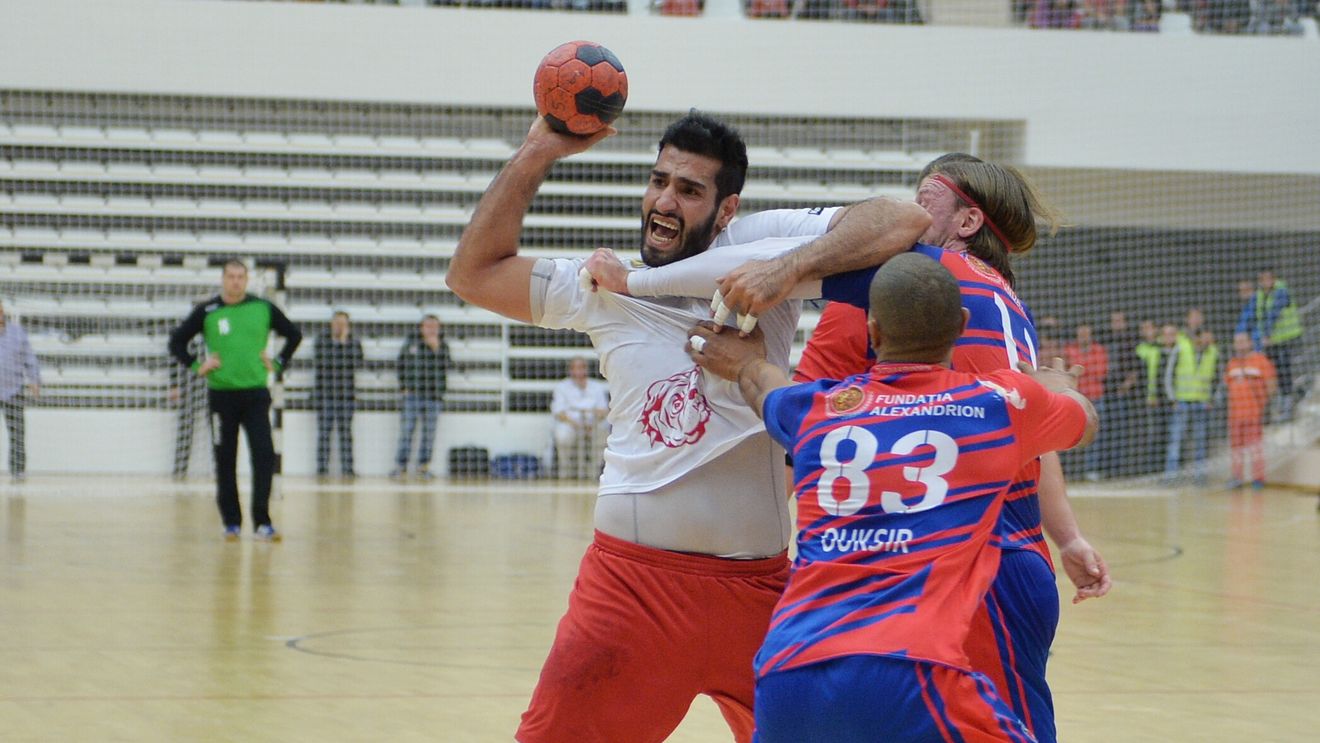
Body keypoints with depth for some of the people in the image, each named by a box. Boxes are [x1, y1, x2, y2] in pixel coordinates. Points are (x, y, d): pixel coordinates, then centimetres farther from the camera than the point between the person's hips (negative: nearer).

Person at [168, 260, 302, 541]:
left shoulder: (263, 309, 4)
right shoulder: (207, 312, 1)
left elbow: (294, 335, 17)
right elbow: (177, 341, 9)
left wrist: (278, 364, 7)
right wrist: (197, 366, -2)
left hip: (255, 393, 0)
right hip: (221, 394, 0)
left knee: (264, 454, -12)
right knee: (225, 461, 4)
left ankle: (262, 522, -8)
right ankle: (231, 523, 13)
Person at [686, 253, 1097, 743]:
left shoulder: (818, 409, 17)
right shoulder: (1000, 403, 10)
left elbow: (762, 386, 44)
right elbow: (1082, 418, 36)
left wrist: (745, 363, 67)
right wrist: (1056, 380, 58)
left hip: (785, 673, 4)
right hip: (904, 671, -4)